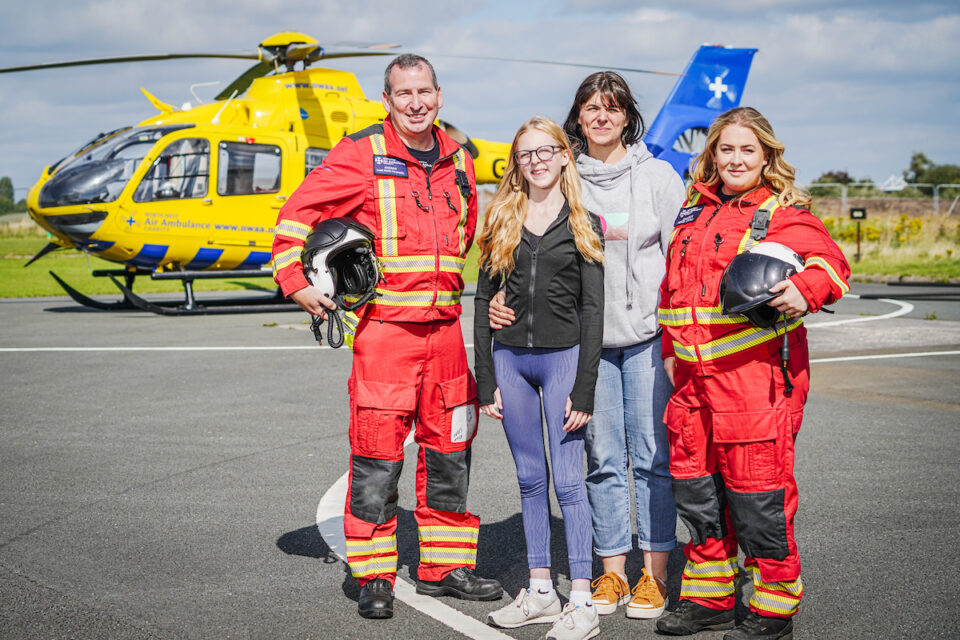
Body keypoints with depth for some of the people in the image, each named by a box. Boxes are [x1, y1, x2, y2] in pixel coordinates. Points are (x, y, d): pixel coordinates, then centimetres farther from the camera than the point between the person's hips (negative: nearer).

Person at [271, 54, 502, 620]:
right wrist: (296, 282, -10)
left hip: (445, 327, 6)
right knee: (378, 452, -5)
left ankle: (445, 566, 24)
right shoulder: (361, 155, -4)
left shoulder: (457, 162, 13)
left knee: (450, 448, 11)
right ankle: (375, 577, 7)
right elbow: (298, 213, -3)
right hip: (384, 324, -5)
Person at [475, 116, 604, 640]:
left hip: (562, 357, -3)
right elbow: (484, 301, 9)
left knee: (568, 480, -5)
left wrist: (584, 388, -10)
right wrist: (485, 380, 2)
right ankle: (540, 591, 19)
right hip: (509, 358, 4)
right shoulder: (501, 221, 9)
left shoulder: (582, 224, 1)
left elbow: (592, 309, -3)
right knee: (530, 479, 10)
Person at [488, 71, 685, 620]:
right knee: (603, 458, 6)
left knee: (652, 454, 0)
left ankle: (655, 574, 10)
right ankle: (612, 571, 16)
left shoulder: (658, 176, 3)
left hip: (649, 334, -2)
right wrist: (504, 299, -5)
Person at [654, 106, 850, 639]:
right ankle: (710, 596, 26)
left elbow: (829, 262, -16)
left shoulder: (784, 215, -2)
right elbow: (672, 286, 26)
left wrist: (805, 291, -36)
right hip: (694, 377, 7)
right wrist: (671, 350, 23)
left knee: (757, 494, -4)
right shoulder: (695, 214, 17)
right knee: (694, 486, 11)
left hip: (756, 379, -7)